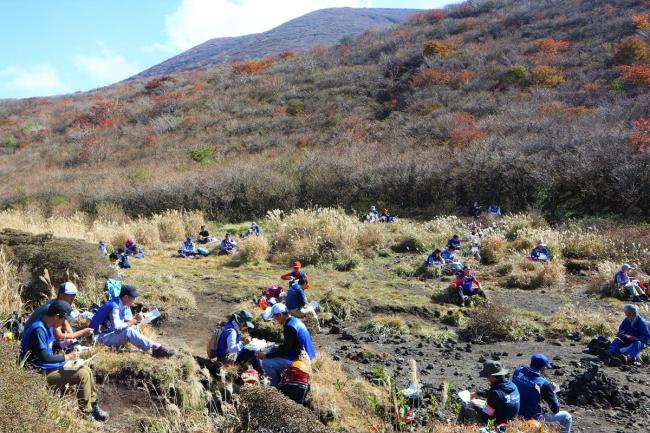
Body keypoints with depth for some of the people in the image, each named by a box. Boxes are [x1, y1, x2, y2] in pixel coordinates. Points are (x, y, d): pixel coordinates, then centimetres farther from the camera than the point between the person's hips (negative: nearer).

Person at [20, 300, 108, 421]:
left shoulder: (48, 327, 8)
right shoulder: (38, 329, -23)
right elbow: (44, 357, -27)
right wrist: (67, 357, -17)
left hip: (50, 367, 10)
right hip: (41, 374, -10)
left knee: (86, 369, 7)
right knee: (82, 374, -20)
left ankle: (94, 405, 12)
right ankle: (86, 414, -9)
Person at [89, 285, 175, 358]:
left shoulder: (124, 306, 3)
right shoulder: (114, 307, -24)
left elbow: (125, 322, 9)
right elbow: (117, 327, -32)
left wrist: (136, 319, -9)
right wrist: (134, 320, -24)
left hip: (111, 332, 9)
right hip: (101, 337, -9)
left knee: (135, 328, -2)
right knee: (128, 332, -28)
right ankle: (156, 347, -29)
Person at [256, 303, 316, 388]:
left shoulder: (290, 327, -21)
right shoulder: (295, 321, 9)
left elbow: (285, 350, -19)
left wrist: (266, 355, -13)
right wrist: (274, 350, 12)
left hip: (298, 359, -10)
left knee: (266, 363, -14)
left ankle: (277, 386, 2)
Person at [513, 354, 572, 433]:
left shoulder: (518, 371, -4)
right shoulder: (544, 383, -17)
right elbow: (555, 409, -9)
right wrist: (553, 391, 6)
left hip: (515, 415, 6)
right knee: (566, 417, 12)